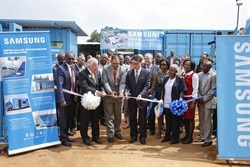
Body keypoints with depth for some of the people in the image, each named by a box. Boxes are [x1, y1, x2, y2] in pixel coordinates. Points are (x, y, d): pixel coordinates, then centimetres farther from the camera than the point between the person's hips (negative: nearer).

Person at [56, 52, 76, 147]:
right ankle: (63, 139, 17)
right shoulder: (61, 69, -14)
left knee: (68, 119, 18)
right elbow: (59, 85, -20)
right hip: (65, 98, -7)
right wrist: (62, 100, -25)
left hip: (72, 98, 7)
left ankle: (66, 135, 32)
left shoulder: (73, 68, 9)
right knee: (63, 119, 5)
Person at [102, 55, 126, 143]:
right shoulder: (105, 69, -6)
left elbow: (122, 83, -10)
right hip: (108, 95, -2)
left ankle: (117, 131, 31)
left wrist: (121, 92, -27)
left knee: (118, 115, 15)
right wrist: (110, 92, -25)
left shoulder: (122, 70, -3)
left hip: (118, 96, 2)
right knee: (109, 116, 4)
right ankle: (110, 134, 14)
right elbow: (105, 82, -12)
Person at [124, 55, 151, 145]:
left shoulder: (146, 73, -5)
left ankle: (142, 137, 20)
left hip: (142, 99, -2)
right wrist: (126, 91, -18)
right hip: (131, 99, 3)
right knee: (132, 119, 11)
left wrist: (141, 94, -26)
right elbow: (127, 85, 4)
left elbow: (146, 86, -11)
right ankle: (133, 136, 24)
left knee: (142, 119, 8)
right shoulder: (129, 72, 4)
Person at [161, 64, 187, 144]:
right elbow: (163, 90, 16)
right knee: (168, 121, 15)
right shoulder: (166, 79, 12)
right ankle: (167, 136, 26)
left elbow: (182, 91, -8)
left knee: (175, 122, 3)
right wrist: (162, 100, 10)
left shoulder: (180, 79, -5)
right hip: (166, 104, 5)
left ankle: (175, 138, 14)